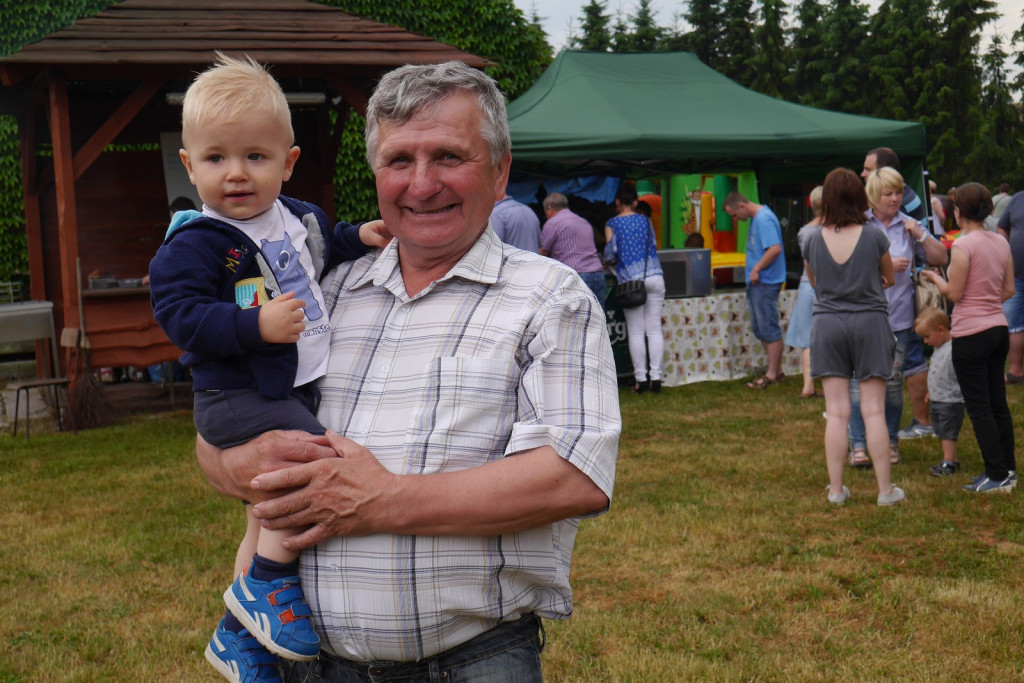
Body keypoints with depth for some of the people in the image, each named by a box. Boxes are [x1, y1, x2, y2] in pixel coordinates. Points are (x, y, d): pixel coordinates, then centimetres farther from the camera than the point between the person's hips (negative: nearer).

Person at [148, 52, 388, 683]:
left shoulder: (299, 218, 9)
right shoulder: (196, 243, -14)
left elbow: (326, 246, 29)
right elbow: (179, 313, -22)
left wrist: (360, 238, 11)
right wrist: (254, 326, -31)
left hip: (300, 390, 8)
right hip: (239, 397, -8)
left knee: (273, 518, 17)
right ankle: (264, 583, -8)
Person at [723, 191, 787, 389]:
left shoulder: (764, 219, -18)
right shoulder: (755, 218, 15)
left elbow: (775, 248, -27)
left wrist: (756, 269, -20)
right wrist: (754, 271, 13)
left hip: (766, 282, -11)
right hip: (757, 283, 11)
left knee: (769, 329, -4)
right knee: (760, 328, 15)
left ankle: (772, 375, 2)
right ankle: (777, 370, 23)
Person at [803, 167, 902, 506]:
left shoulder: (813, 240, -3)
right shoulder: (874, 236, -7)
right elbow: (889, 279, 10)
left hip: (827, 324, 1)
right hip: (870, 322, -1)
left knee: (836, 412, 4)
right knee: (874, 411, 3)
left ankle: (836, 490, 8)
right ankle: (885, 489, 8)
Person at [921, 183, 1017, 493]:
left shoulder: (964, 245, -16)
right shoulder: (1001, 243, 6)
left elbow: (954, 293, -13)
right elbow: (1009, 290, 10)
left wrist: (934, 277, 5)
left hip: (971, 334, -8)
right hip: (999, 329, 8)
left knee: (979, 408, -1)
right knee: (998, 403, 15)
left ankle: (997, 475, 1)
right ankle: (1008, 470, 21)